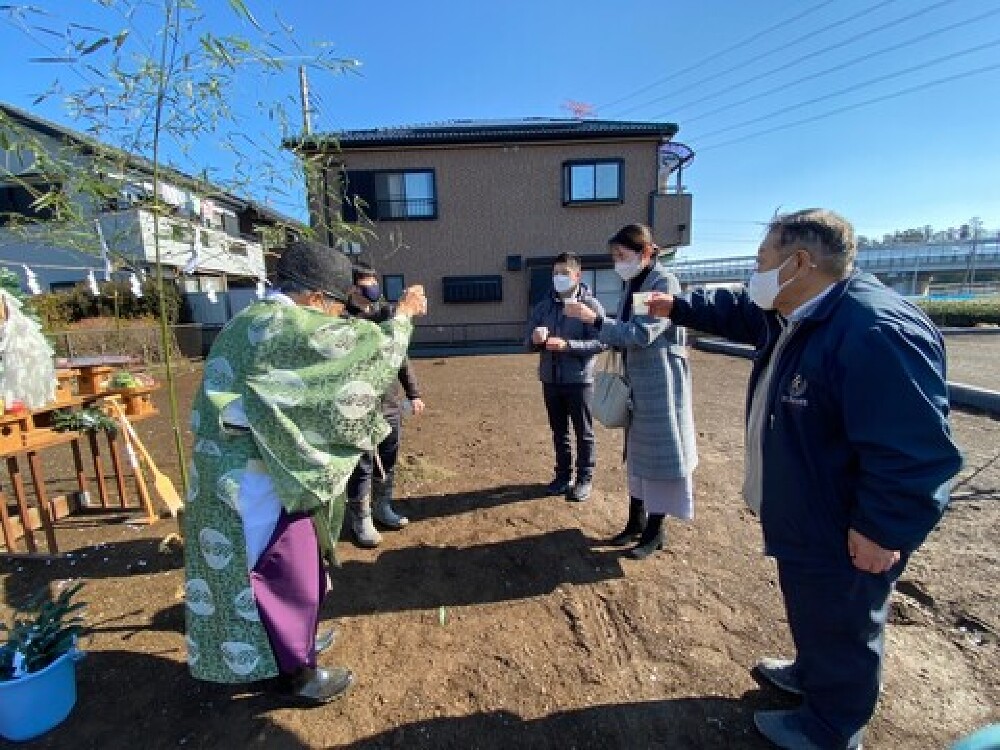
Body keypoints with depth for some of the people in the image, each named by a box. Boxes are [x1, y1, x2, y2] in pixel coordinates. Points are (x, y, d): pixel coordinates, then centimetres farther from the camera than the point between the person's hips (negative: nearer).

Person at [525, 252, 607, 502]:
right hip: (550, 378, 5)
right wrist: (535, 339, -16)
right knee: (559, 431, 15)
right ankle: (563, 476, 30)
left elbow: (601, 342, -14)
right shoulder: (544, 305, 8)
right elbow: (528, 341, 8)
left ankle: (585, 479, 23)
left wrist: (567, 344, -25)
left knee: (584, 432, 8)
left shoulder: (590, 304, -6)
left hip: (579, 379, -4)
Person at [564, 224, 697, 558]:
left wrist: (594, 318, -25)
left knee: (658, 453, 3)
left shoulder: (664, 282, -14)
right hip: (635, 382, 8)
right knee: (636, 452, 15)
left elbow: (642, 333, -22)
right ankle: (636, 521, 31)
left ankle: (655, 531, 20)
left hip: (660, 383, -8)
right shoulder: (631, 285, 9)